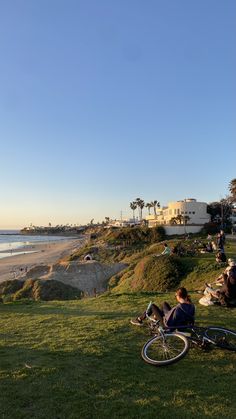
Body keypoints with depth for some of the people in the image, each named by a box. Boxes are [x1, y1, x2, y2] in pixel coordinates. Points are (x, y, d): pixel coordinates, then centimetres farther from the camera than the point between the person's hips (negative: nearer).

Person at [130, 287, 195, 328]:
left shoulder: (178, 308, -37)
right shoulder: (192, 306, -17)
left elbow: (168, 323, -31)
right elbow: (191, 320, 0)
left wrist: (164, 316, -11)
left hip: (170, 325, -7)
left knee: (152, 306, 7)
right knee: (164, 303, 25)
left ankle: (139, 320, 27)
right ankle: (156, 317, 50)